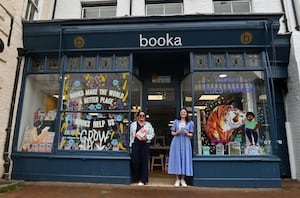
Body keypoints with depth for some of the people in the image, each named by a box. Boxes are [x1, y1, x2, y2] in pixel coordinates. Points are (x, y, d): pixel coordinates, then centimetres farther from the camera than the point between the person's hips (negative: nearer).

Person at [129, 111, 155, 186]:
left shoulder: (148, 124, 12)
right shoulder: (133, 124, 13)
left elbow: (152, 134, 7)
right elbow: (131, 135, 10)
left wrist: (146, 138, -12)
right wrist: (130, 146, 5)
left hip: (145, 144, 0)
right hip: (135, 144, 0)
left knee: (144, 162, -2)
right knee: (135, 161, -4)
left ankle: (143, 180, 7)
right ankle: (137, 177, 18)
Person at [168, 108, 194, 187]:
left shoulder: (190, 123, 9)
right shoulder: (176, 121, 9)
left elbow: (191, 134, 7)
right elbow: (172, 132, 7)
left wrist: (187, 134, -14)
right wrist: (176, 133, -13)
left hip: (185, 143, 0)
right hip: (177, 142, 0)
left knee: (185, 159, -2)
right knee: (176, 158, -2)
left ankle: (183, 179, 8)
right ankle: (177, 179, 7)